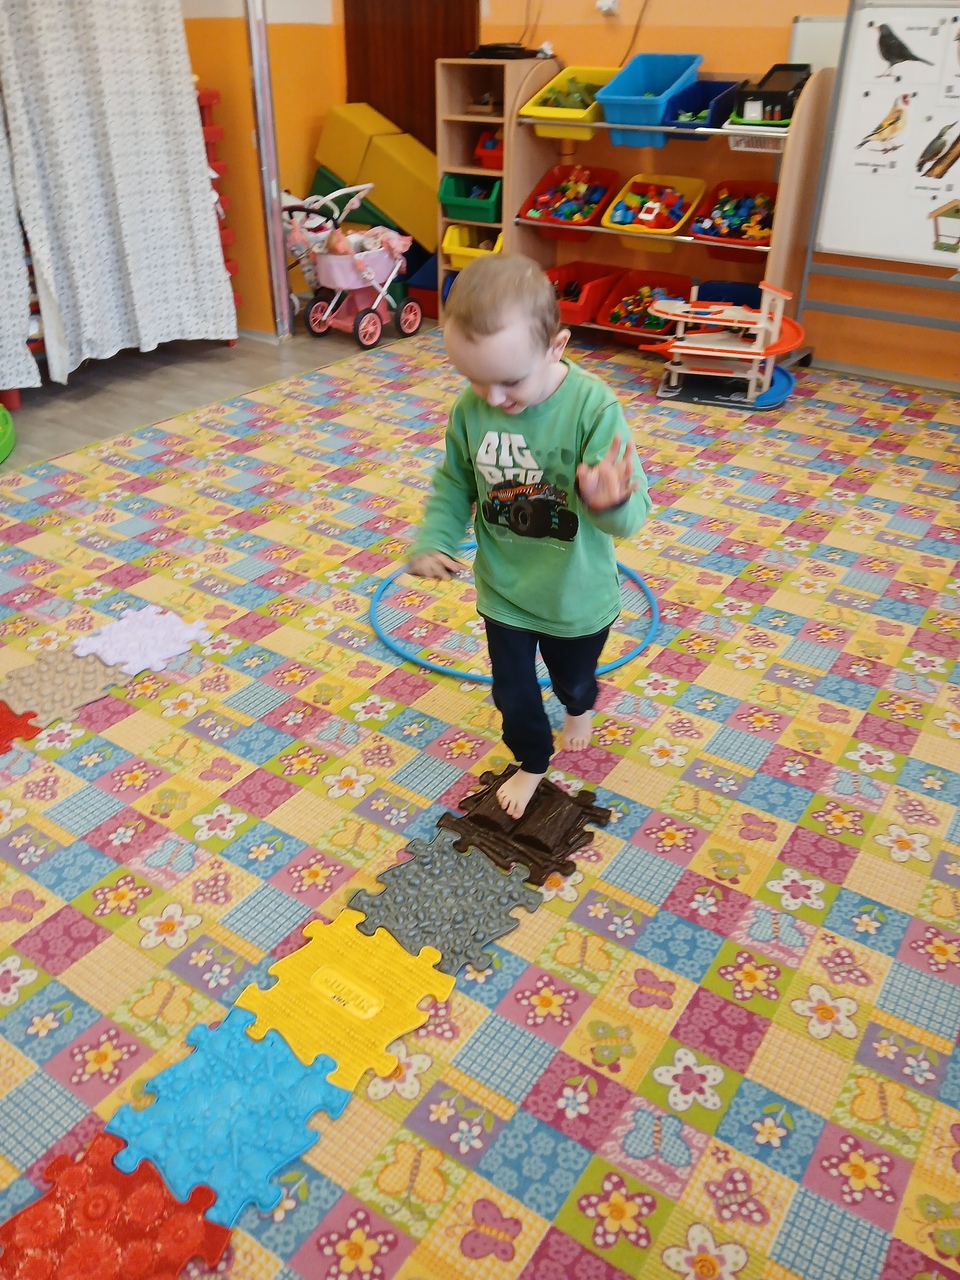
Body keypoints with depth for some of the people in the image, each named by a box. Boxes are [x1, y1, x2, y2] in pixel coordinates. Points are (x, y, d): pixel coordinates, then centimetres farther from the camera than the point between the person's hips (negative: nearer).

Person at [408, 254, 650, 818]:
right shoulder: (470, 407, -16)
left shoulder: (593, 406, -29)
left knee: (574, 678, 28)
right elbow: (454, 484, 2)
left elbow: (630, 512, -32)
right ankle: (532, 763, 48)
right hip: (503, 591, 2)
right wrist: (432, 542, -8)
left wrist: (609, 502, -53)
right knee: (514, 693, 18)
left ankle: (580, 709, 65)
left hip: (576, 595, -2)